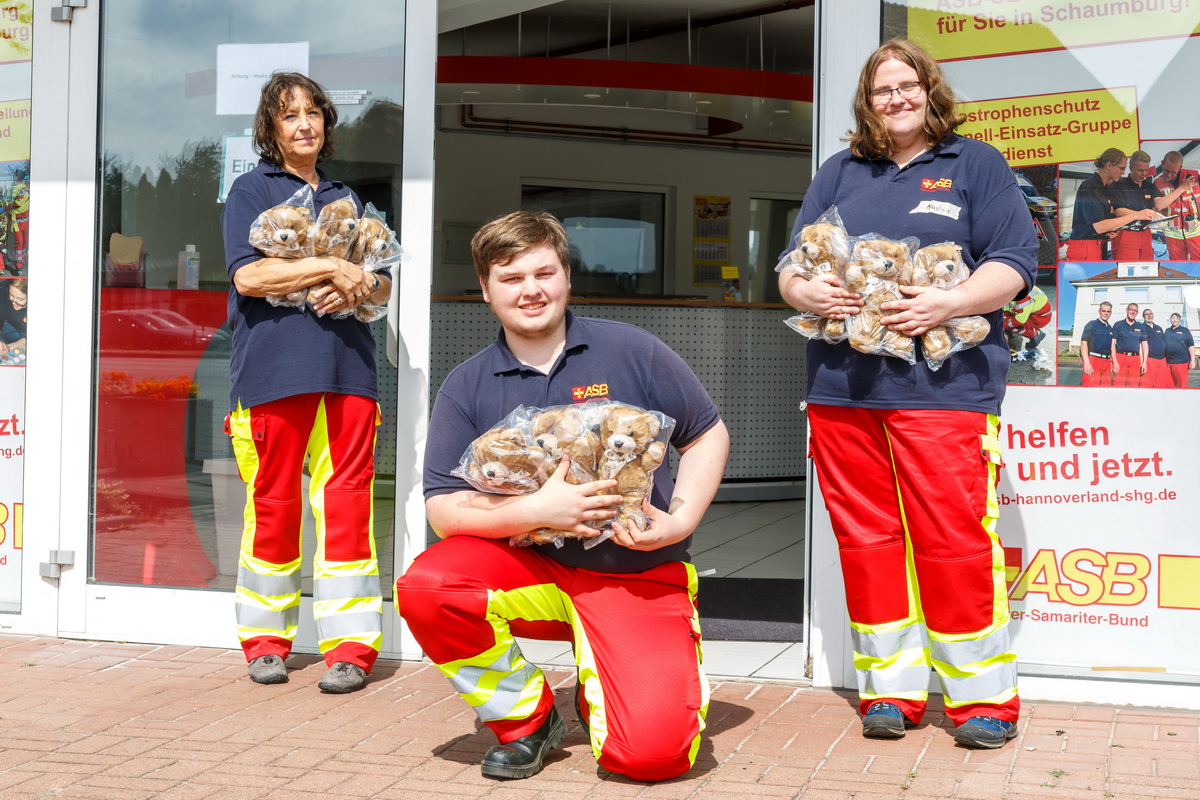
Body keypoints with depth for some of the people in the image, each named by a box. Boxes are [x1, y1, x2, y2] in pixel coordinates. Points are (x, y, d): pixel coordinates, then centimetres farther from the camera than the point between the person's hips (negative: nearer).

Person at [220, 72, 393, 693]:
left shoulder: (345, 198, 22)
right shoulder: (252, 189, 8)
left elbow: (383, 286, 18)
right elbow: (248, 275, -6)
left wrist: (357, 288, -5)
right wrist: (333, 268, -11)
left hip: (345, 364, 3)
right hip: (273, 368, -3)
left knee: (346, 500, -2)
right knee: (273, 502, 2)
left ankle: (350, 644, 1)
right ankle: (266, 640, 15)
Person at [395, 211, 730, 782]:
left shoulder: (630, 351, 0)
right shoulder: (467, 387, 2)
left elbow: (708, 435, 7)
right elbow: (443, 510, -5)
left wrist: (680, 520, -9)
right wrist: (537, 509, -21)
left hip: (638, 574, -1)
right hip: (529, 570, 2)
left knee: (651, 751, -21)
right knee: (423, 589, -28)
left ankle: (593, 690, 17)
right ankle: (526, 714, -2)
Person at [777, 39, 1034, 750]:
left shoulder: (976, 164, 10)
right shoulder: (838, 175, 20)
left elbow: (1014, 263, 1)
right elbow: (789, 268, 18)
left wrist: (948, 303, -16)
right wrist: (806, 291, -5)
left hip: (942, 385, -4)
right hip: (842, 388, 4)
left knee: (955, 540, -7)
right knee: (866, 541, 4)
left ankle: (984, 696, 6)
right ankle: (893, 689, 15)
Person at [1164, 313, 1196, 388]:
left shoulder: (1185, 331, 5)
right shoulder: (1167, 331, 16)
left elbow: (1191, 345, 1)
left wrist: (1192, 360, -7)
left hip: (1181, 362, -4)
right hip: (1168, 362, 4)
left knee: (1181, 385, -6)